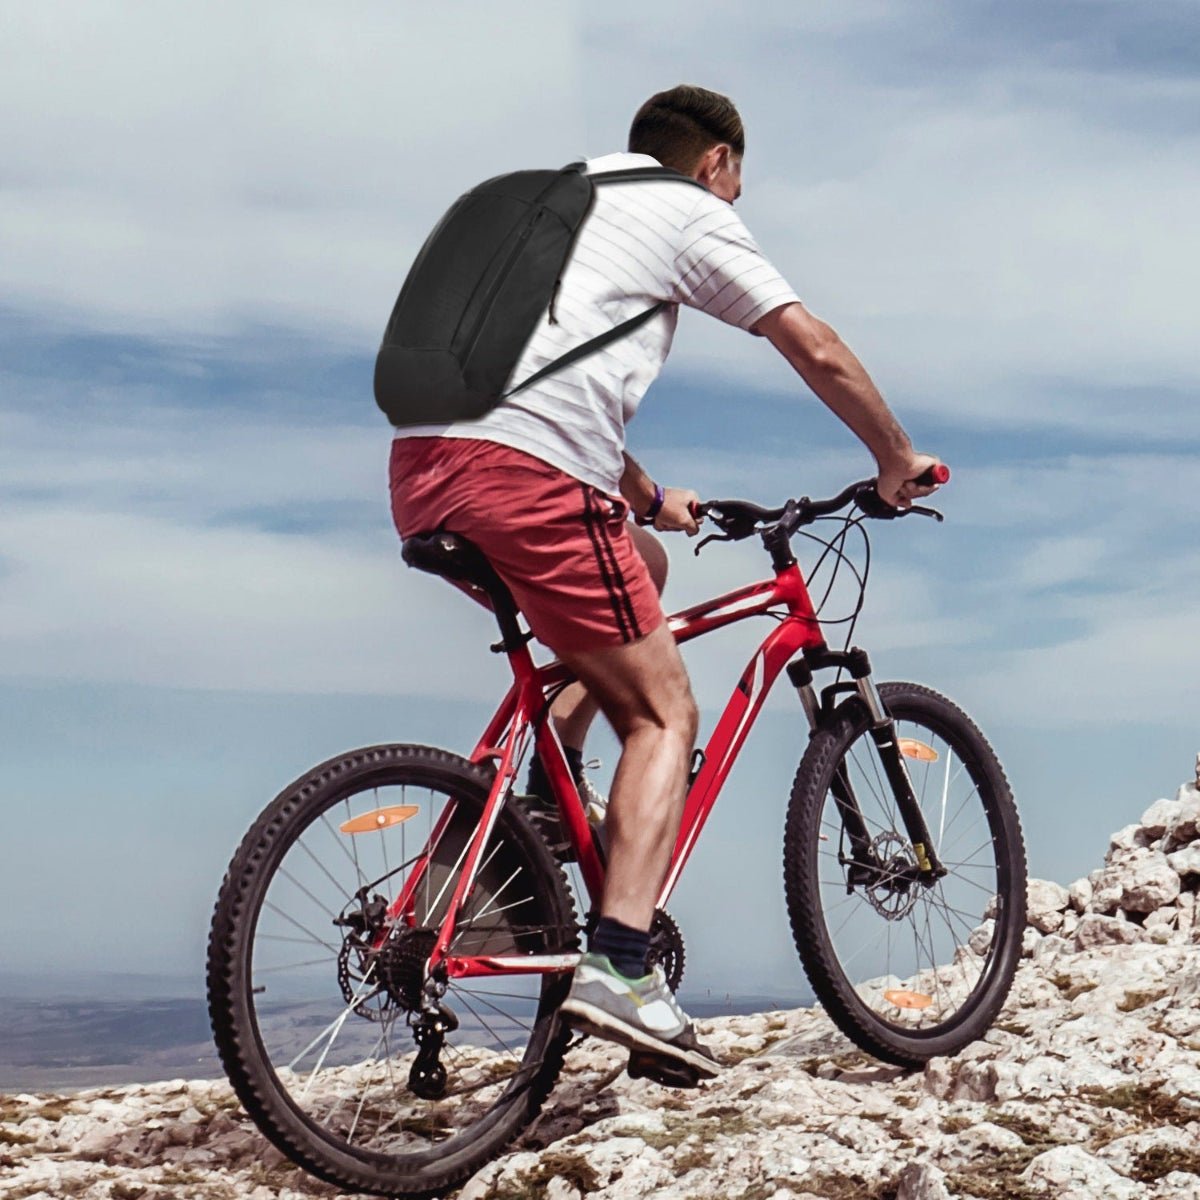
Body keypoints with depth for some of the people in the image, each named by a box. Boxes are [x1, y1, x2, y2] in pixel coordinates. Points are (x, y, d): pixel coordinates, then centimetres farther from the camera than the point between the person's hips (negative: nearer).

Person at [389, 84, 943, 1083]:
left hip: (420, 473, 8)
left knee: (640, 568, 30)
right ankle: (619, 969, -13)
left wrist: (647, 498, 47)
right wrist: (898, 461, 23)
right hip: (524, 475, -8)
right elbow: (819, 353, 9)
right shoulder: (692, 215, 12)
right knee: (664, 713, 2)